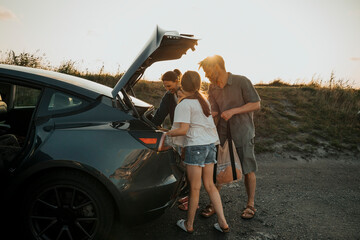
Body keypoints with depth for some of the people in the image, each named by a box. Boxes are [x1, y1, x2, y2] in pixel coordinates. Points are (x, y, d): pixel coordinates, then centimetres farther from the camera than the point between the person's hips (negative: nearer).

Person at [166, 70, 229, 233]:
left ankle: (189, 224, 17)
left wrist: (166, 133, -5)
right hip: (210, 144, 8)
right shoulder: (204, 102, 13)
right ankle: (223, 223, 16)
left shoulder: (184, 104, -11)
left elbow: (183, 130, -17)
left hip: (196, 146, -8)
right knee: (209, 184, 15)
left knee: (195, 187, 2)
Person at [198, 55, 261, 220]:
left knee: (248, 171, 7)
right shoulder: (212, 88, 4)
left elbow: (256, 104, -10)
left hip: (243, 133, -4)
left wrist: (233, 111, -19)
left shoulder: (241, 82, -12)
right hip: (222, 133, 5)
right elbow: (213, 112, 2)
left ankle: (251, 204, 25)